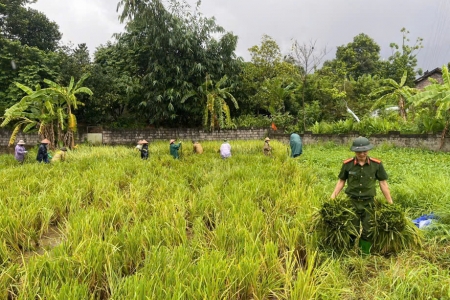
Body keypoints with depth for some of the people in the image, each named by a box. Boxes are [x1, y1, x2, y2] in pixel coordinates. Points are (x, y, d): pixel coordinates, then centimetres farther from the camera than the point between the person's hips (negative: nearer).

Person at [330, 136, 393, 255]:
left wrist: (390, 202, 2)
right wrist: (333, 196, -6)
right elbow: (341, 181, 2)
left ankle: (365, 255, 30)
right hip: (352, 201, 0)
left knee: (367, 231, 12)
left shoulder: (376, 164, -8)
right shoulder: (347, 164, -10)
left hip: (369, 203, 1)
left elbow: (383, 183, 0)